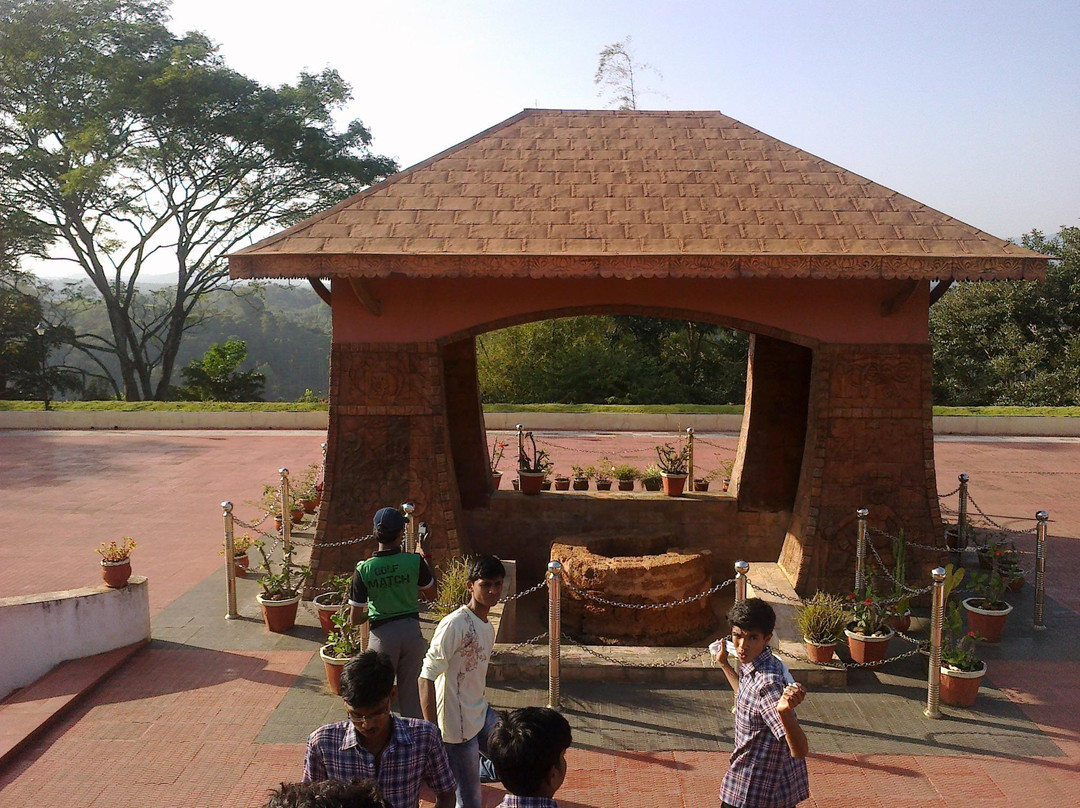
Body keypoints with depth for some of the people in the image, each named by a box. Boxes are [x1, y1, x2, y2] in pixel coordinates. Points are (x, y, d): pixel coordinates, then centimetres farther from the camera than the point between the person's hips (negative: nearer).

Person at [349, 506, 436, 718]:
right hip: (411, 629, 1)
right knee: (410, 689, 16)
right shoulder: (415, 562, -12)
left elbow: (355, 618, -7)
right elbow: (431, 592, 8)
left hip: (382, 634, -1)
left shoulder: (363, 569, -12)